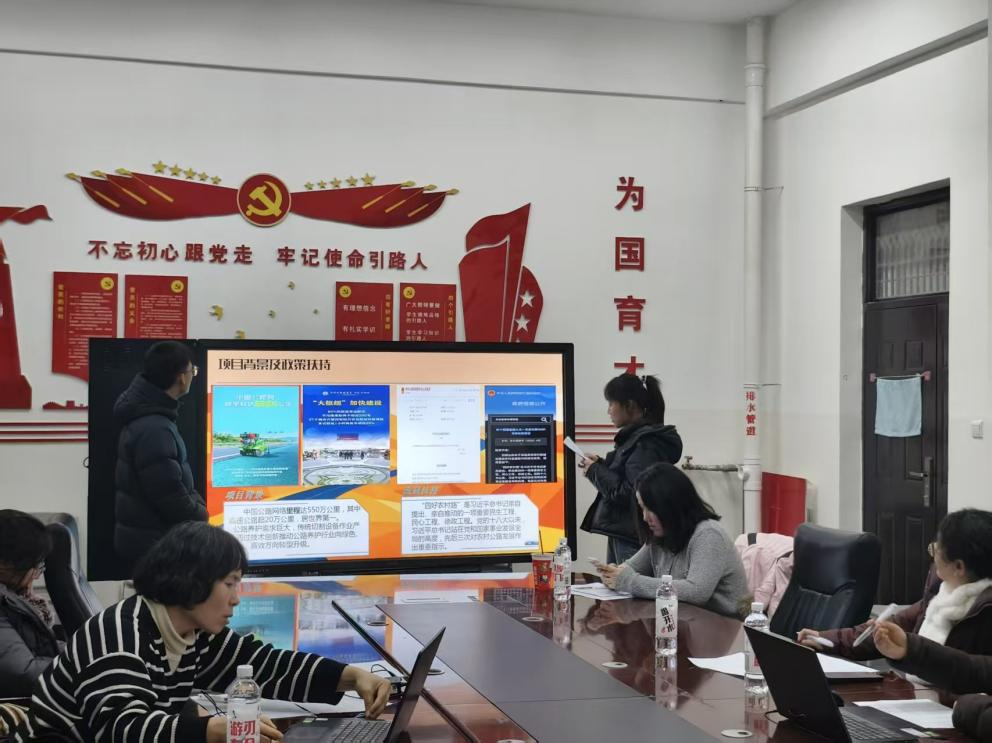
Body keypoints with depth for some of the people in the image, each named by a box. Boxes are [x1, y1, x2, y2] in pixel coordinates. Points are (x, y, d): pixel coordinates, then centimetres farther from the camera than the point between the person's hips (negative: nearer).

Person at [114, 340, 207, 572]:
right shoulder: (153, 430, -25)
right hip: (152, 544, -10)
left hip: (145, 538, 10)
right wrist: (199, 514, -7)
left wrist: (196, 504, 5)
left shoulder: (146, 411, 9)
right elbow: (169, 494, -24)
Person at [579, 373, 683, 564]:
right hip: (620, 533, 10)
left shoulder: (646, 445, -16)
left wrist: (595, 471, -12)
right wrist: (600, 464, 10)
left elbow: (629, 493, -22)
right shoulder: (634, 437, 15)